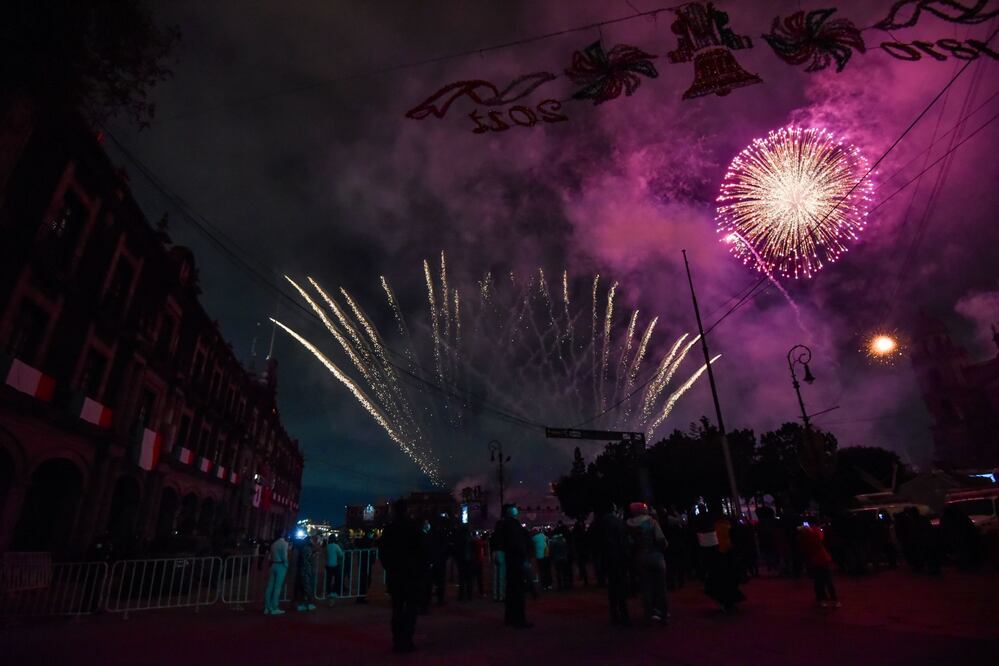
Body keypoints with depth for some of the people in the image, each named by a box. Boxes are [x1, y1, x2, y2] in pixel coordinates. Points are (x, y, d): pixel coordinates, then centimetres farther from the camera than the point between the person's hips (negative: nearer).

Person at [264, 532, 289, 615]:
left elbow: (271, 555, 9)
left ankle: (267, 608, 9)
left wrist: (272, 563, 10)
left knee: (270, 586, 6)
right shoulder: (284, 543, -7)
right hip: (281, 566, -7)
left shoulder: (273, 544, 14)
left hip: (273, 565, 7)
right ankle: (274, 608, -3)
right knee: (277, 587, -4)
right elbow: (284, 555, -12)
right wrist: (286, 564, -1)